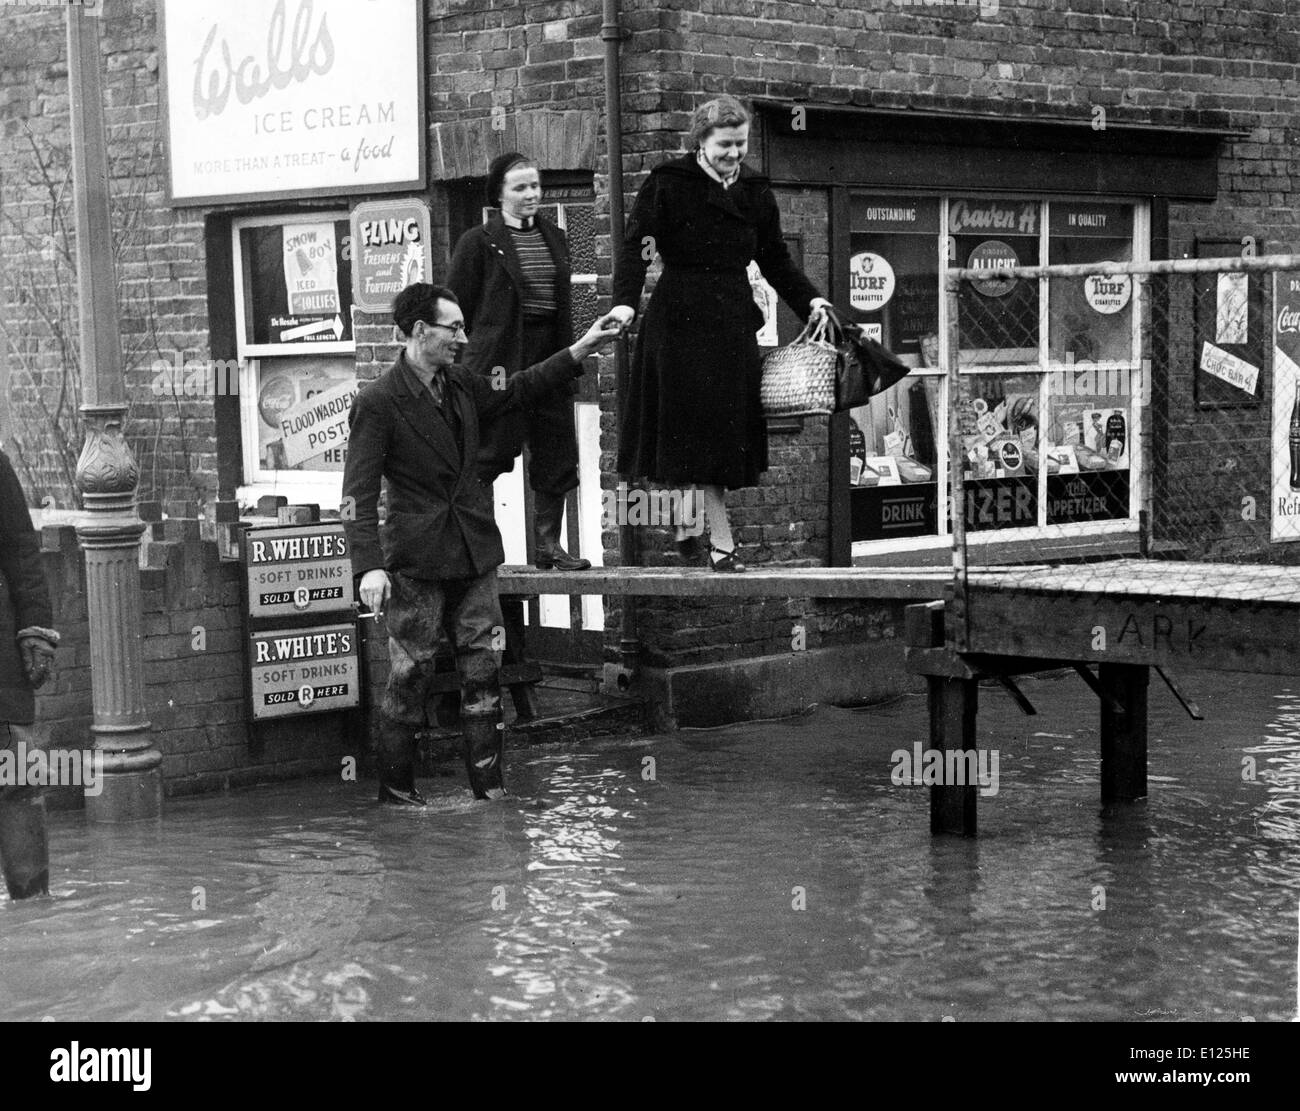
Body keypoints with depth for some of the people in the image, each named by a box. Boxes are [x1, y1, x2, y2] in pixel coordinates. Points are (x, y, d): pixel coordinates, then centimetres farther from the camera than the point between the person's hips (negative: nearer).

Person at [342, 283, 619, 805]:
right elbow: (359, 493, -15)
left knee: (483, 672, 5)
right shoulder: (377, 403, -11)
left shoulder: (461, 386, 9)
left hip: (476, 554, 6)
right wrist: (369, 566, -25)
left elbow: (517, 391, 28)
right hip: (417, 561, -6)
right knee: (410, 676, 0)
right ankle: (395, 788, 12)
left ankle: (489, 786, 12)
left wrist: (581, 350, 25)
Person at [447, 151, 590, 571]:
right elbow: (458, 307, -3)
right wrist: (484, 348, -7)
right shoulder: (478, 242, -4)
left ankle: (547, 545, 13)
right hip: (500, 362, -6)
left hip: (551, 357, 6)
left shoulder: (554, 238, 15)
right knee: (489, 453, -5)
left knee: (556, 454, 6)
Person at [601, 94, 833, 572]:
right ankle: (721, 542, 2)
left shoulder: (755, 192, 11)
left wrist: (809, 301, 2)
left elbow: (775, 260, 16)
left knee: (729, 427, 5)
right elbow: (635, 245, -13)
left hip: (734, 321, 5)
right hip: (680, 318, -5)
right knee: (696, 428, -3)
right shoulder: (668, 183, -5)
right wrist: (625, 300, -29)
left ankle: (685, 524, 20)